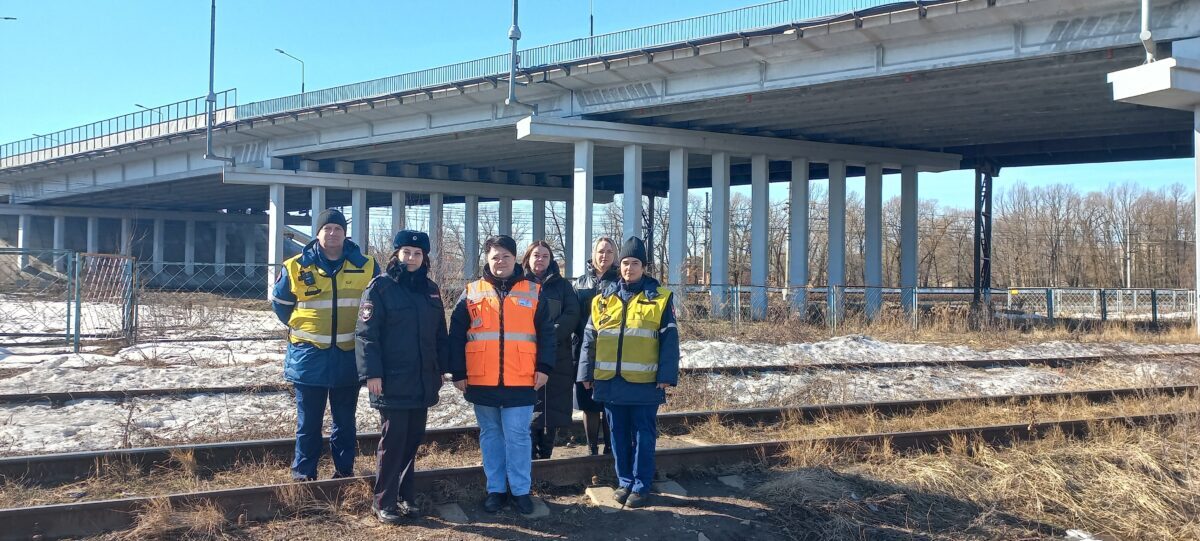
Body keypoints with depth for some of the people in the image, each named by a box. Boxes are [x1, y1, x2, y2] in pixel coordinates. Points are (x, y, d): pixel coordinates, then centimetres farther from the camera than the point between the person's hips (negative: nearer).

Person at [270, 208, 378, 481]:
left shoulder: (365, 266, 0)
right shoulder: (297, 267, -3)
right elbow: (279, 302, 12)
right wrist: (301, 328, 11)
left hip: (348, 358, 1)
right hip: (309, 357, -1)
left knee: (345, 421, 11)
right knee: (308, 423, 5)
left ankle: (345, 469, 22)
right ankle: (303, 473, 16)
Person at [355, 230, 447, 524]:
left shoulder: (430, 289, 12)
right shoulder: (380, 287, -6)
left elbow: (439, 333, 18)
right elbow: (366, 334, -11)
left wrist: (442, 368, 14)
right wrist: (372, 373, -16)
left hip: (423, 381, 6)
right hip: (392, 382, -5)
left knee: (413, 439, 11)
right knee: (393, 440, -2)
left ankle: (406, 496, 22)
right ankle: (384, 502, 8)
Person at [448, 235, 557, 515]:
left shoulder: (533, 292, 6)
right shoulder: (471, 293, 6)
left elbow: (546, 333, 7)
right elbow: (456, 336, 6)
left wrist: (544, 367, -2)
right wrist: (458, 373, 1)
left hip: (520, 381, -1)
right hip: (482, 381, 1)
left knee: (518, 436, -1)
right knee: (490, 435, 10)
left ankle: (521, 490, 10)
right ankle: (496, 489, 20)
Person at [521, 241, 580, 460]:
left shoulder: (562, 286, 12)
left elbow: (572, 316, 1)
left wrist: (550, 334, -14)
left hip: (557, 357, 2)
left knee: (553, 409, 4)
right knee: (529, 410, -7)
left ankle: (545, 456, 13)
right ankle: (530, 457, -2)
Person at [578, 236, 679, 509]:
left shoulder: (659, 298, 0)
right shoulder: (604, 299, 9)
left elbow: (669, 340, -2)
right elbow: (589, 339, 11)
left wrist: (667, 375, -9)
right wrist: (587, 373, 6)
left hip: (644, 383, -3)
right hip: (610, 382, 3)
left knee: (643, 435, 3)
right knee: (619, 435, 11)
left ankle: (641, 486, 11)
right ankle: (625, 482, 23)